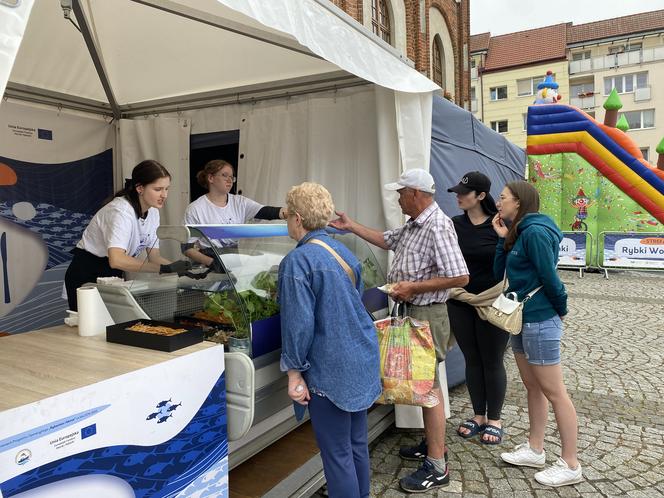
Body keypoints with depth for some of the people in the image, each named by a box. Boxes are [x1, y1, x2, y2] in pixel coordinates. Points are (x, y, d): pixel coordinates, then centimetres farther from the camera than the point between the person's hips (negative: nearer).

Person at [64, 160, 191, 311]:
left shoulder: (152, 212, -2)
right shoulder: (121, 211, -26)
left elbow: (154, 256, -2)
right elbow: (116, 259, -40)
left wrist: (185, 269, -18)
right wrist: (164, 268, -42)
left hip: (114, 276, 7)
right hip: (87, 277, -7)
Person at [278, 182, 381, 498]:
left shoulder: (297, 261, -17)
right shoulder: (343, 251, 8)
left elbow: (299, 323, -19)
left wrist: (294, 371, -10)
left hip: (330, 369, -8)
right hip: (362, 361, 8)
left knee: (337, 452, 6)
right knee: (357, 442, 20)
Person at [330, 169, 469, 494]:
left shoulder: (437, 227, -20)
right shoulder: (414, 225, 10)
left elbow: (460, 277, -24)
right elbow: (386, 240, 25)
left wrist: (413, 287, -22)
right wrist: (350, 226, 22)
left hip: (427, 315, -10)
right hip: (414, 312, 10)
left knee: (428, 385, -2)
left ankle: (437, 467, 10)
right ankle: (432, 443, 34)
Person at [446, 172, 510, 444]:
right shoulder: (454, 225, 1)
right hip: (460, 304, 3)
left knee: (492, 362, 9)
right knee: (472, 360, 14)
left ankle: (494, 419, 26)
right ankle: (478, 415, 30)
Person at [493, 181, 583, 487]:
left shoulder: (535, 231, -18)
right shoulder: (518, 232, 11)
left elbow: (549, 278, -18)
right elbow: (499, 273, 7)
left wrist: (561, 310, -4)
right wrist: (502, 238, 0)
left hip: (539, 322, -10)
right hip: (522, 319, 10)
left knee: (553, 393, 0)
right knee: (533, 388, 17)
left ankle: (570, 466, 13)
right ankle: (535, 451, 31)